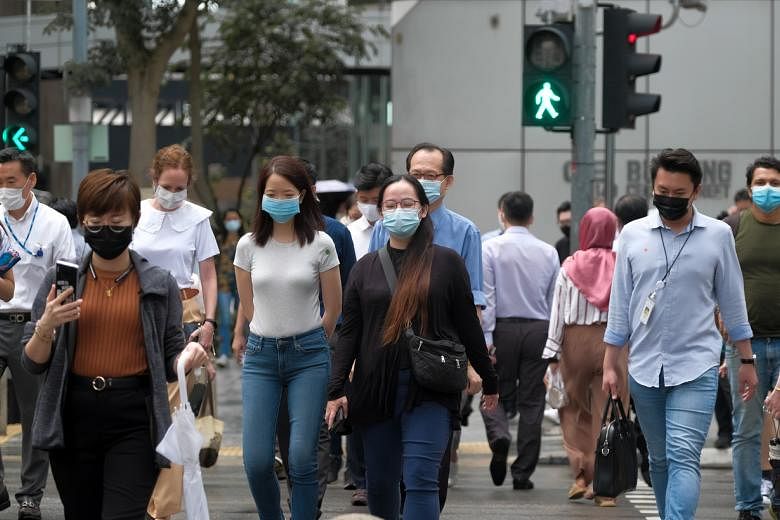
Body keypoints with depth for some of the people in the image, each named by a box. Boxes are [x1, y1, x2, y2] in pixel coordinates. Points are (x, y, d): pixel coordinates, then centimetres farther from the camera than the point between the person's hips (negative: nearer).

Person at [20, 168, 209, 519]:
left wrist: (186, 358, -14)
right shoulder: (60, 279, 6)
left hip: (134, 422, -2)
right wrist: (46, 327, -14)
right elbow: (33, 364, 6)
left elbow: (168, 363, 9)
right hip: (74, 417, 2)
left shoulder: (159, 285, 5)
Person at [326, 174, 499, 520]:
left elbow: (468, 326, 7)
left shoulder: (446, 262, 3)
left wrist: (489, 381, 12)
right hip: (376, 389, 3)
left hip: (429, 389, -3)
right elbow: (349, 332, 8)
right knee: (380, 483, 9)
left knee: (420, 478, -15)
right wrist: (336, 390, -1)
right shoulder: (366, 268, 10)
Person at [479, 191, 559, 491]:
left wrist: (486, 338, -8)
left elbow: (486, 296, -9)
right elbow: (555, 298, 7)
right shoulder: (548, 252, 3)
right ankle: (523, 472, 6)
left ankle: (498, 435, -21)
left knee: (496, 392, 11)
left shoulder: (491, 248, -5)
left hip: (503, 328, -2)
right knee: (532, 401, 6)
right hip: (538, 330, 2)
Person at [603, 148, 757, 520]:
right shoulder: (633, 234, 4)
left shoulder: (717, 235, 1)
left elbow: (732, 302, 8)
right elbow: (620, 304, 8)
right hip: (644, 367, 3)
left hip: (696, 367, -3)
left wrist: (746, 360, 11)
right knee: (660, 460, 12)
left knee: (683, 457, -16)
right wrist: (610, 365, 7)